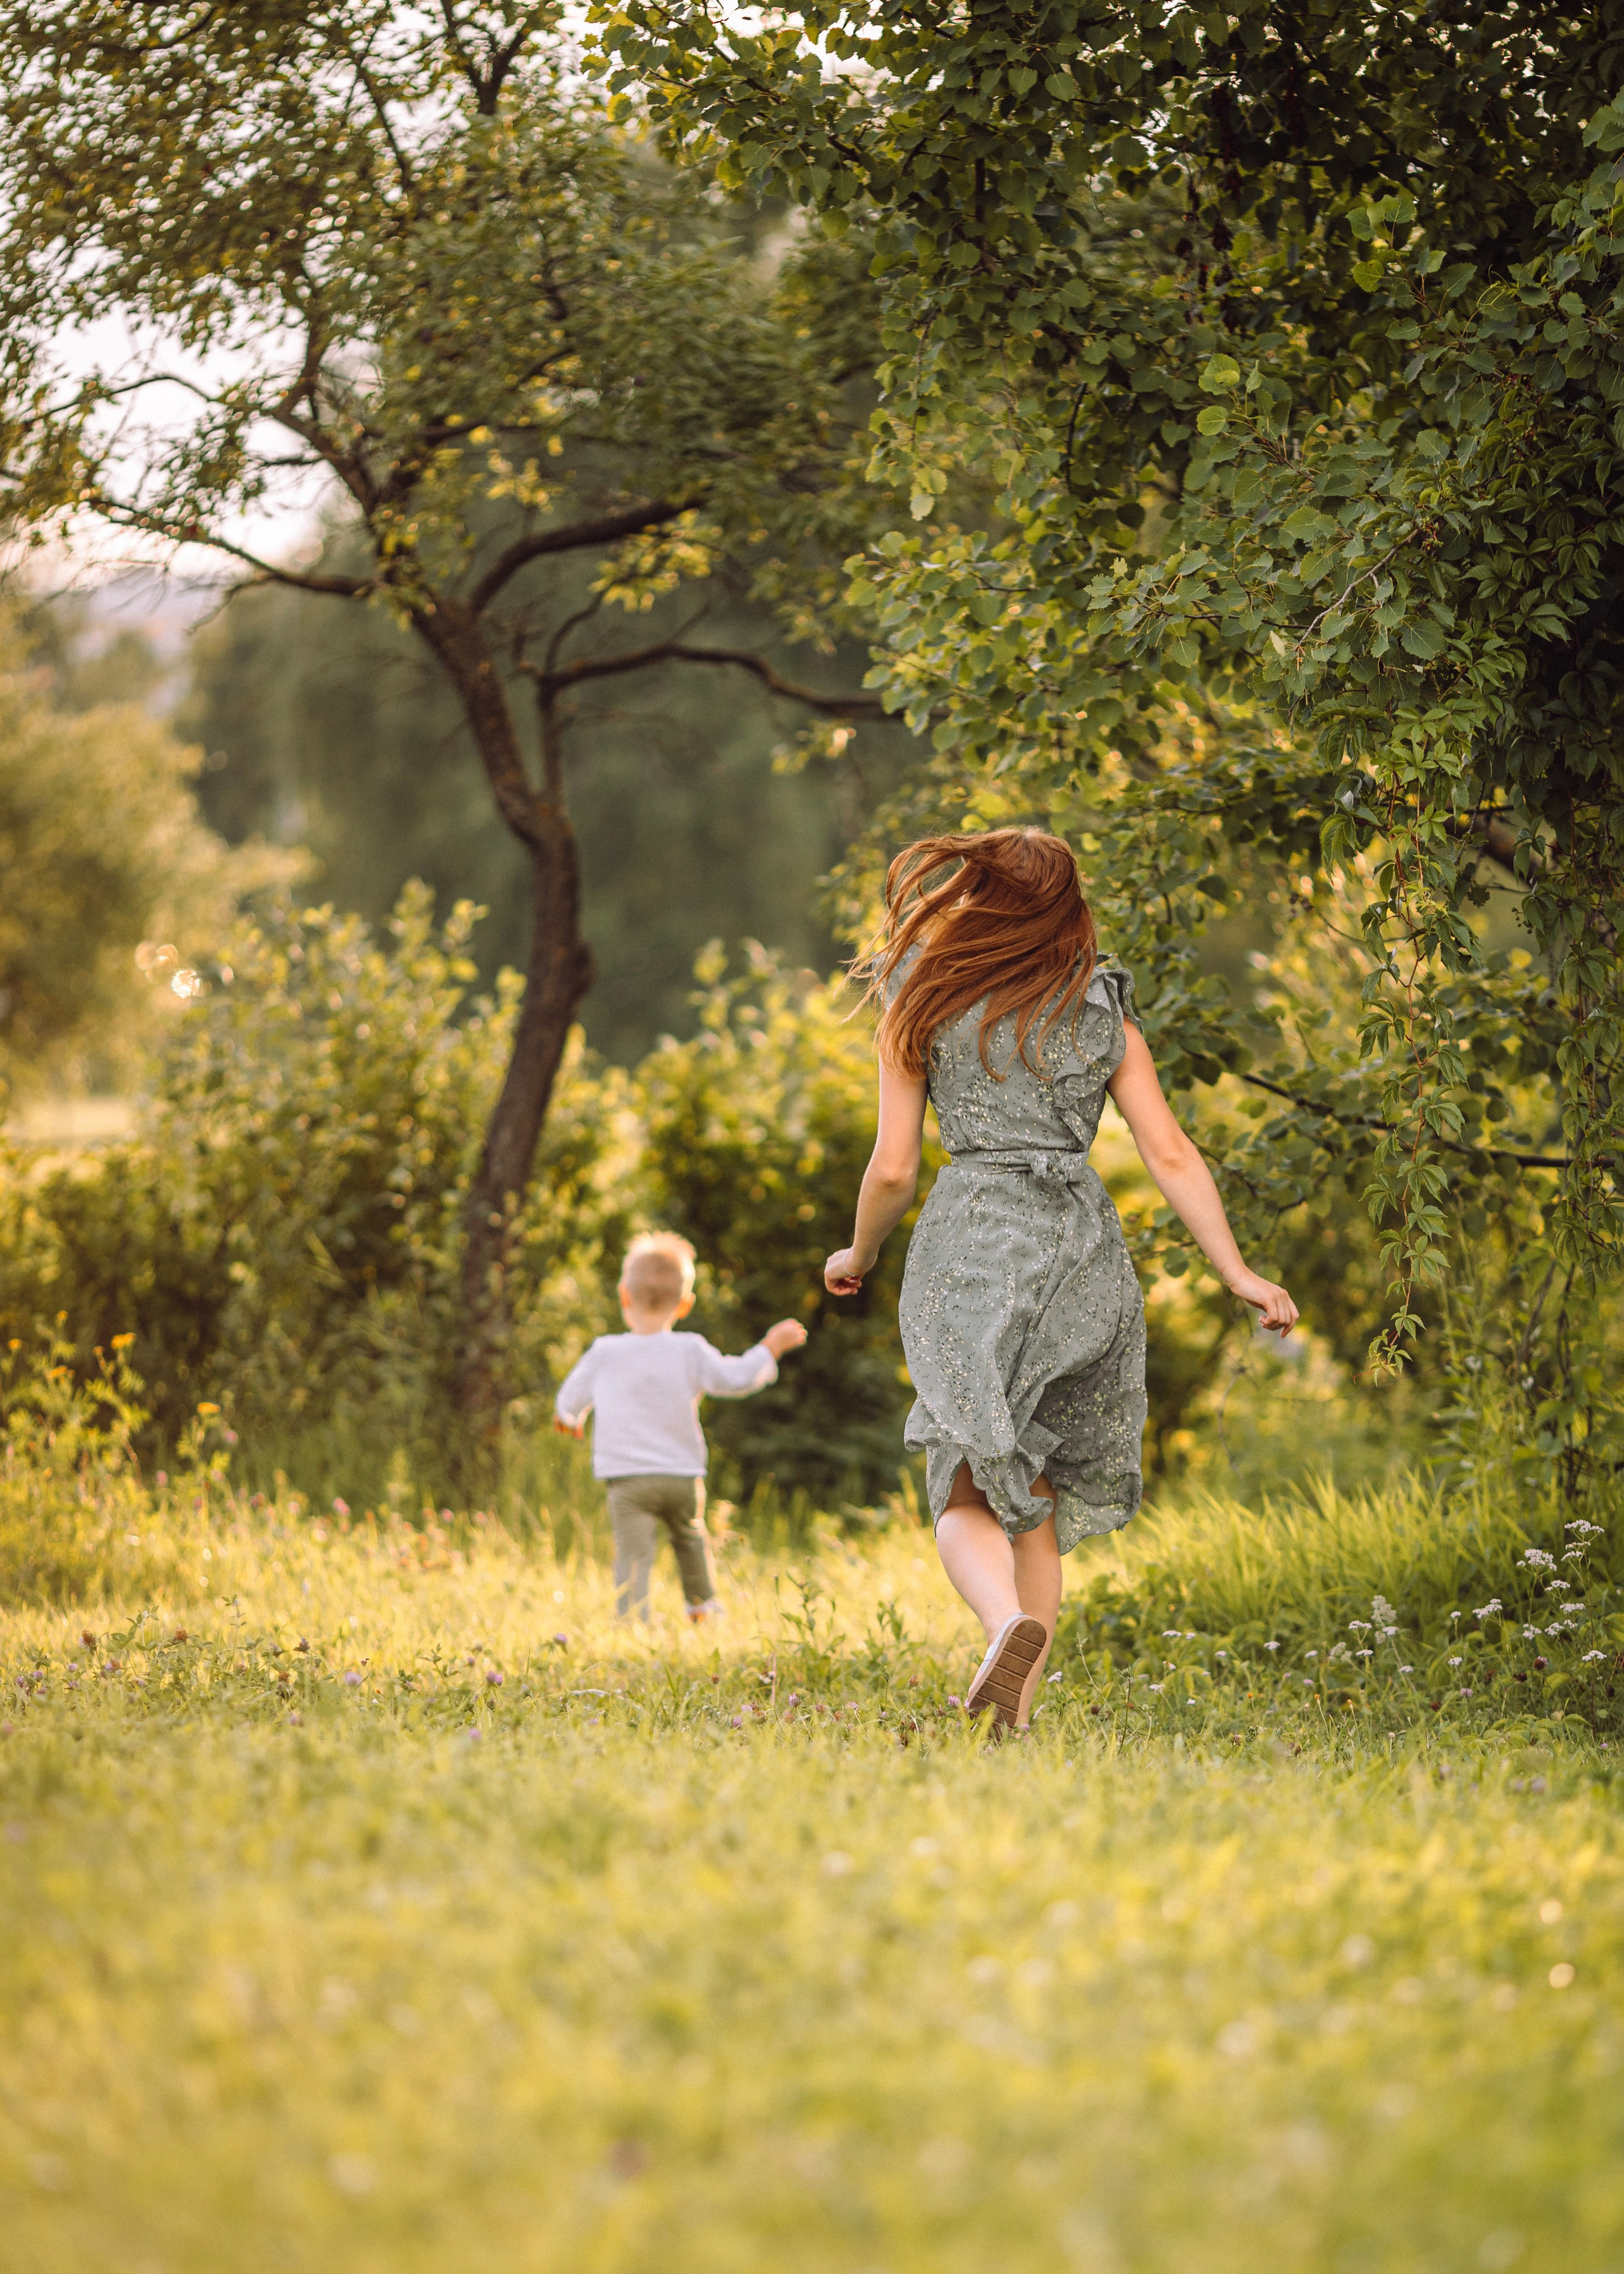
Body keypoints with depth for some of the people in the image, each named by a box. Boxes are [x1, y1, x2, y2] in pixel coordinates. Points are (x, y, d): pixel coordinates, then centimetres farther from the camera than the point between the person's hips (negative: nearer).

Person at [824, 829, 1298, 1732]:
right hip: (1084, 1250, 3)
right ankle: (1016, 1712, 9)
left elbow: (894, 1169, 4)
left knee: (971, 1489, -5)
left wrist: (860, 1255, 22)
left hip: (972, 1246, -2)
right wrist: (1238, 1273, 2)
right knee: (1039, 1494, 14)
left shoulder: (920, 1007, 6)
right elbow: (1172, 1156, 2)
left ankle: (1009, 1621, -36)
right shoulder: (1103, 1012, 11)